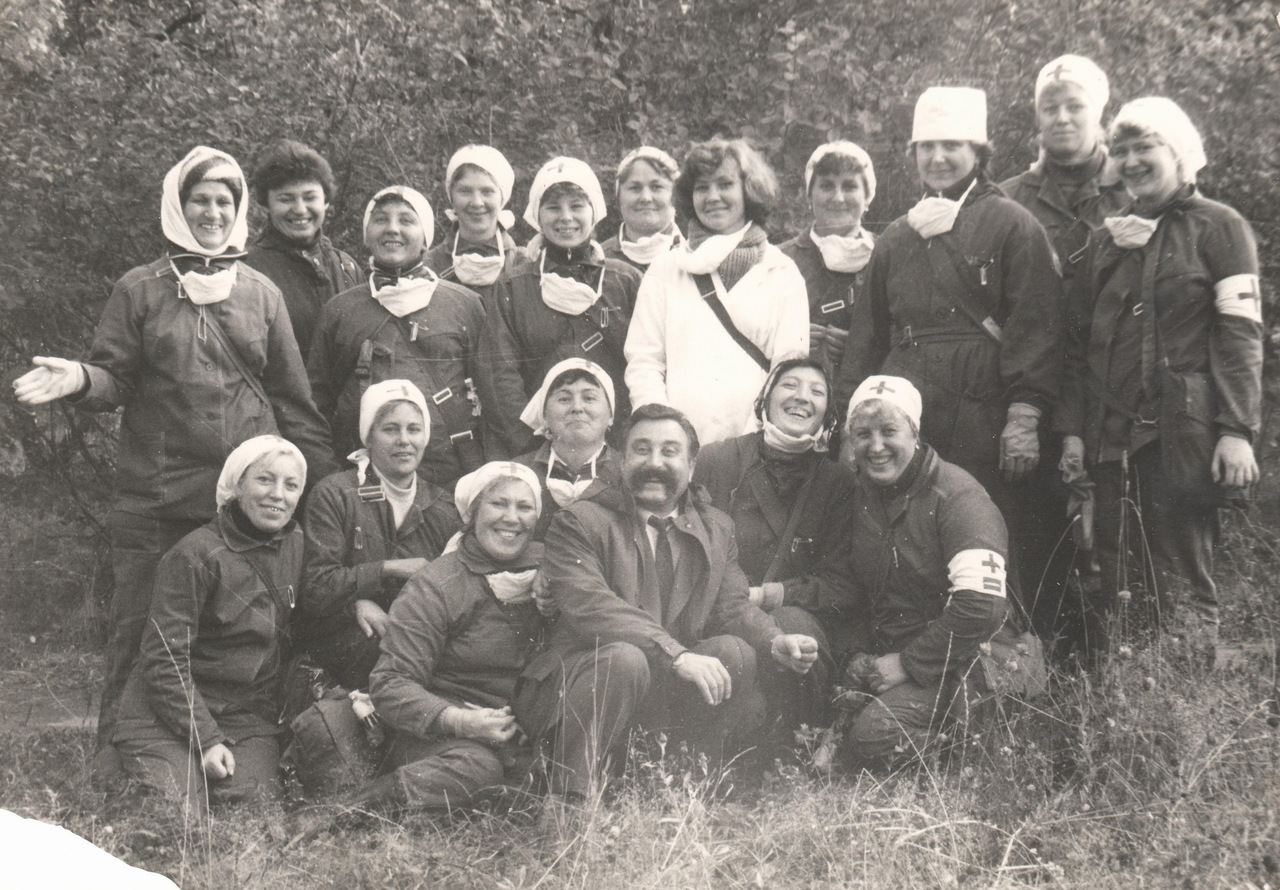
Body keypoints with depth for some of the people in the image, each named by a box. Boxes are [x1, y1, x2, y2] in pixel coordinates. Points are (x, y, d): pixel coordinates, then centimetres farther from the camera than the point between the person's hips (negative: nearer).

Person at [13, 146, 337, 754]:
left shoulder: (261, 294, 12)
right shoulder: (140, 290, 7)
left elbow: (292, 398, 11)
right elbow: (116, 379, 3)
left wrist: (324, 479, 6)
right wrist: (80, 379, -20)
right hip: (155, 501, -1)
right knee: (138, 636, 2)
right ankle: (115, 765, 14)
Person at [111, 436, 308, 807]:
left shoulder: (296, 545, 6)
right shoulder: (194, 556, -13)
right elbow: (165, 661, -14)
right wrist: (206, 738, -19)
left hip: (251, 717, 4)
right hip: (169, 717, -4)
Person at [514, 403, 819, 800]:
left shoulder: (716, 529, 16)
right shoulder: (579, 522, -2)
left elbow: (733, 606, 7)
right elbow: (591, 608, -18)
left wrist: (775, 641, -17)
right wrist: (678, 655, -28)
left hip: (665, 691, 5)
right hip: (577, 678, -4)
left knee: (735, 650, -19)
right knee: (626, 658, -34)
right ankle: (567, 803, -23)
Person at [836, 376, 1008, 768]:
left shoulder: (956, 495, -12)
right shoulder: (858, 495, 10)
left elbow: (981, 608, -23)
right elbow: (849, 587, 17)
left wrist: (907, 663, -18)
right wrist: (855, 654, -1)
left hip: (952, 665, -6)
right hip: (880, 658, 6)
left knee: (872, 740, -28)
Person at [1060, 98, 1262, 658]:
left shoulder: (1217, 228, 4)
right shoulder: (1106, 242, 19)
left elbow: (1242, 334, -4)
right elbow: (1080, 344, 17)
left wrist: (1237, 431, -13)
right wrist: (1074, 430, 8)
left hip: (1183, 431, -5)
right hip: (1111, 436, 5)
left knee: (1180, 585, -3)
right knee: (1110, 584, 4)